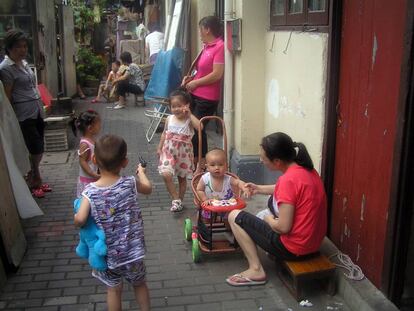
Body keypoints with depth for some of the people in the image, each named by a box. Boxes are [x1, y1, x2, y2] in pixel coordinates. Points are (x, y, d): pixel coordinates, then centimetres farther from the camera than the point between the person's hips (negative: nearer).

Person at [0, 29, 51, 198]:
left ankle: (34, 179, 26)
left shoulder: (24, 63, 12)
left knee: (38, 149, 12)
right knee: (36, 150, -3)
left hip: (37, 112, 8)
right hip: (24, 116, -8)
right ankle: (34, 180, 15)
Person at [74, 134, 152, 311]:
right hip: (133, 249, 1)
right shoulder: (130, 184, -14)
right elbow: (148, 189, 7)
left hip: (108, 253, -1)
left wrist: (76, 216, -3)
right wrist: (141, 172, 27)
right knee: (139, 284, 24)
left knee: (114, 290, 20)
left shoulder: (90, 191, -18)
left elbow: (80, 220, -27)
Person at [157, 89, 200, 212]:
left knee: (182, 178, 12)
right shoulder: (169, 119, 0)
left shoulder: (189, 120, -11)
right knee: (166, 174, -17)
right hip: (169, 151, 2)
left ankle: (180, 201, 29)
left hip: (184, 153, -2)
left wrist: (190, 114, -25)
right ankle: (176, 199, -4)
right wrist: (159, 148, 11)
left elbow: (200, 126, -32)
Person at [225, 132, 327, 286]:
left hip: (294, 248, -9)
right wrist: (260, 189, 20)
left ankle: (256, 270, 1)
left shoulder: (289, 179, -26)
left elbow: (283, 227, -24)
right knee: (273, 201, 31)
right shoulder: (307, 169, 1)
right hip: (314, 242, 9)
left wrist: (269, 219, -3)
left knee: (235, 216, 1)